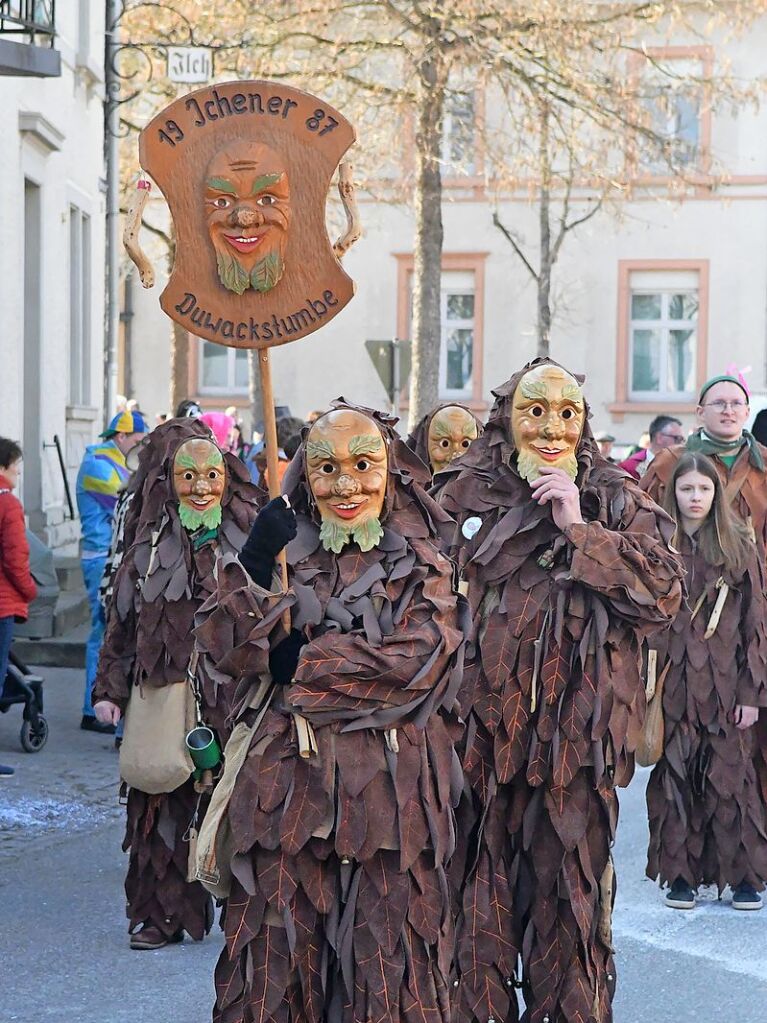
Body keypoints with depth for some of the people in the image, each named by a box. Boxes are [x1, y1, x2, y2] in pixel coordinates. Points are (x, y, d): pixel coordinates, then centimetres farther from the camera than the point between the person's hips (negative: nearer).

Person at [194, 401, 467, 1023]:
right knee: (281, 951, 3)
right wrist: (254, 565, -14)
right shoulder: (283, 550, 9)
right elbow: (222, 652, 0)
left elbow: (418, 659, -12)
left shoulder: (422, 563, 4)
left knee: (385, 956, 2)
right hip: (288, 780, 2)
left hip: (388, 786, -2)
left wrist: (301, 663, -9)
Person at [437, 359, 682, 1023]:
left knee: (569, 881, 3)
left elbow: (665, 594, -7)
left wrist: (579, 528, -13)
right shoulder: (468, 496, 7)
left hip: (577, 730, -1)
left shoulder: (616, 501, 5)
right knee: (483, 886, 4)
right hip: (485, 717, 1)